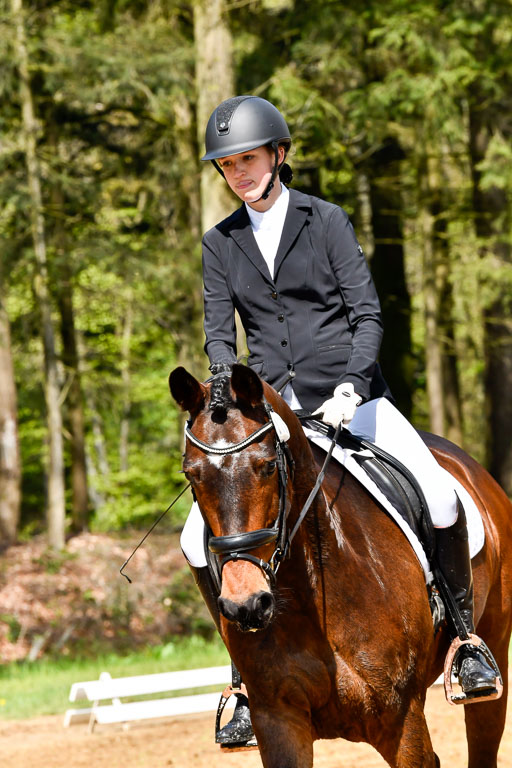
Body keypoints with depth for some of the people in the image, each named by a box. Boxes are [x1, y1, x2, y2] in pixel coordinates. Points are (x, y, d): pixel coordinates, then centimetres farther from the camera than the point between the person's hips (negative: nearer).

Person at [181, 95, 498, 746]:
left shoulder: (326, 222, 1)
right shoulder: (220, 244, 9)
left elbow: (368, 315, -4)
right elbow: (219, 334, 4)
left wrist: (351, 387, -20)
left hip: (350, 397, -3)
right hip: (271, 407, 3)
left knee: (439, 501, -25)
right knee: (200, 540, -13)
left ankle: (463, 635, -4)